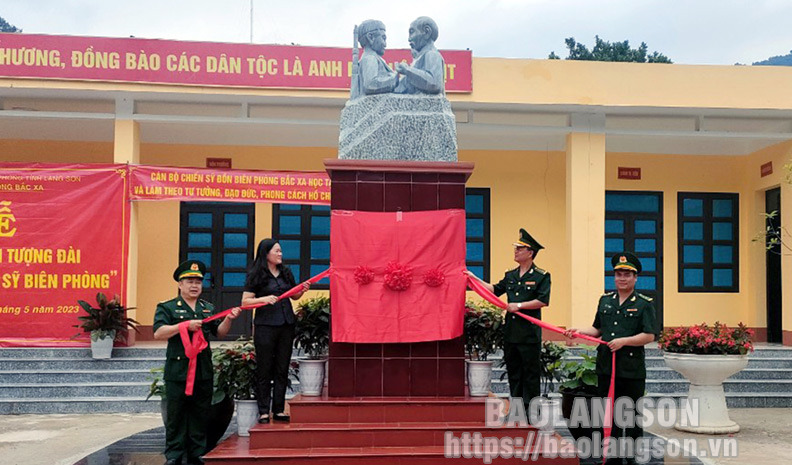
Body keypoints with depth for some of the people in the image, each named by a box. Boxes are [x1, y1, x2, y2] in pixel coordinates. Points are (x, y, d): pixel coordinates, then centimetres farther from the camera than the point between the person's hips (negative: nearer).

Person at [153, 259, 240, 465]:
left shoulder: (209, 308, 17)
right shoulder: (167, 308, 2)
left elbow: (219, 333, 13)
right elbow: (158, 333, -11)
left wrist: (228, 319, -7)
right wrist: (185, 325, -20)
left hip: (204, 372, 4)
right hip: (177, 372, -4)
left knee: (200, 417, 9)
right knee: (176, 418, 1)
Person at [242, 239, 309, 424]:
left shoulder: (286, 272, 11)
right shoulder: (256, 275, -4)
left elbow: (294, 296, 22)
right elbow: (245, 301, -7)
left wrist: (302, 289, 2)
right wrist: (264, 299, -21)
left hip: (286, 325, 5)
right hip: (265, 326, -5)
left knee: (282, 369, 8)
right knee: (264, 370, 1)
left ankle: (278, 410, 15)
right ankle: (263, 412, 8)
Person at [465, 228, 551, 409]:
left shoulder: (541, 276, -5)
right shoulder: (510, 275, 15)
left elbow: (543, 300, -13)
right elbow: (495, 290, 17)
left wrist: (519, 305, -15)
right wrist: (475, 279, 12)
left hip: (529, 333, -6)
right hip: (511, 332, 6)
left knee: (530, 373, 0)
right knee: (513, 372, 12)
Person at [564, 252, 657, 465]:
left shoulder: (644, 304, -3)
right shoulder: (605, 300, 12)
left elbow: (649, 336, -10)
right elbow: (597, 330, 19)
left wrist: (623, 341, -19)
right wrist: (578, 330, 3)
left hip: (632, 369, -4)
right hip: (606, 367, 5)